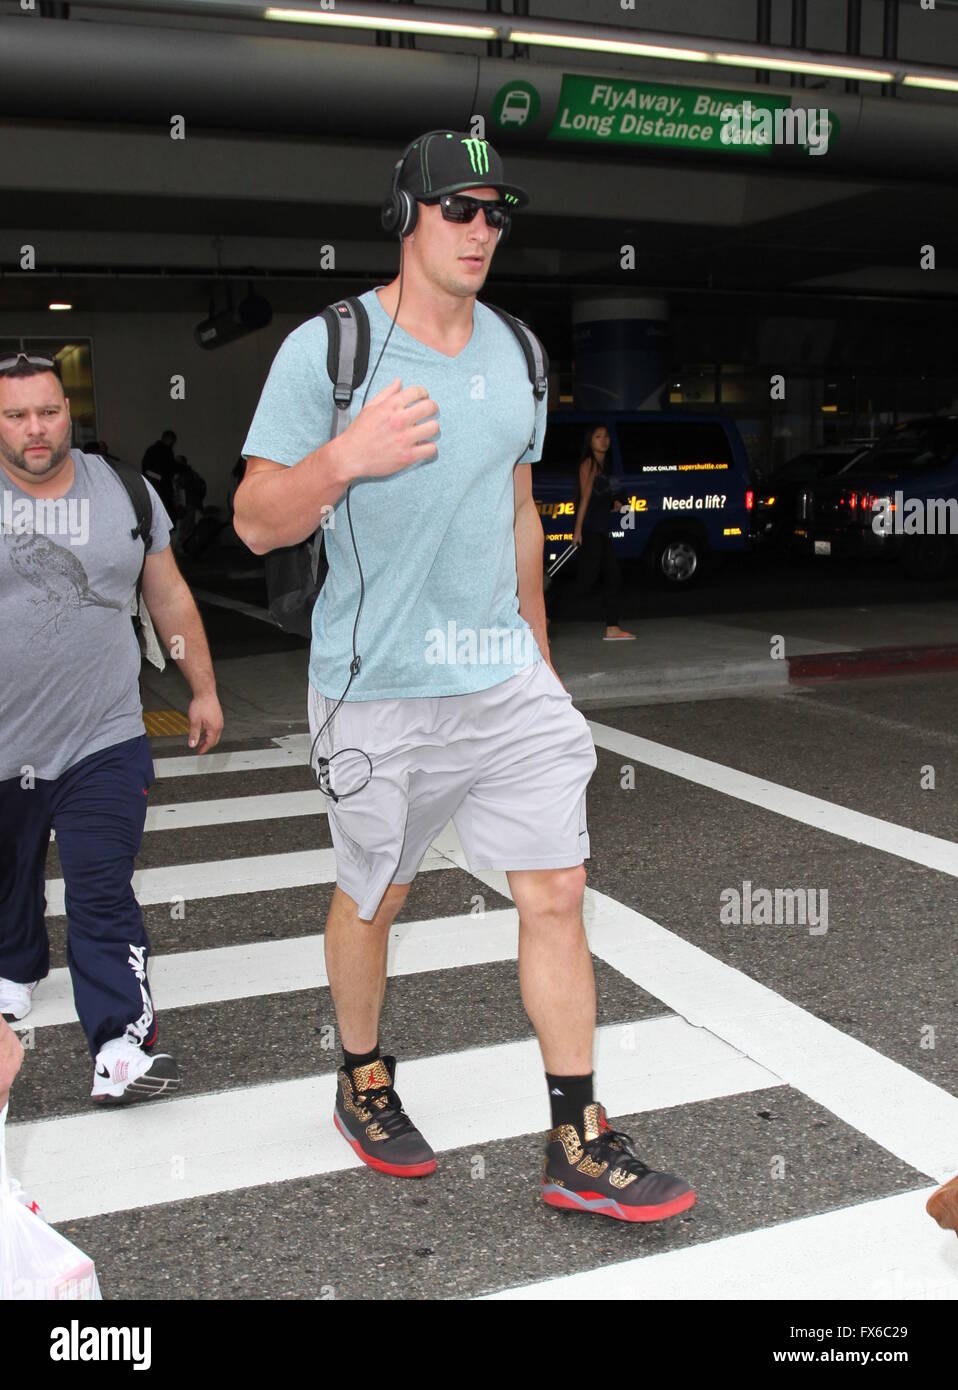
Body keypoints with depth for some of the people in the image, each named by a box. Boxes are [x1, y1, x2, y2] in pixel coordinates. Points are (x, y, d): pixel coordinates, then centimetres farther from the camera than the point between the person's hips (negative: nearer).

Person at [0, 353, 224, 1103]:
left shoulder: (124, 491, 3)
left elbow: (170, 597, 10)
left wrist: (203, 689, 12)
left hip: (104, 741, -1)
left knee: (103, 894, -7)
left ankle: (123, 1041, -5)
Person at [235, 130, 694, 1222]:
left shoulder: (512, 354, 11)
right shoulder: (327, 348, -7)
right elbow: (255, 522, -8)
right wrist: (344, 457, -27)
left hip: (505, 681, 5)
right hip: (378, 691, -4)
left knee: (556, 894, 1)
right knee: (371, 897, 11)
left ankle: (579, 1149, 13)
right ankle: (362, 1083, 38)